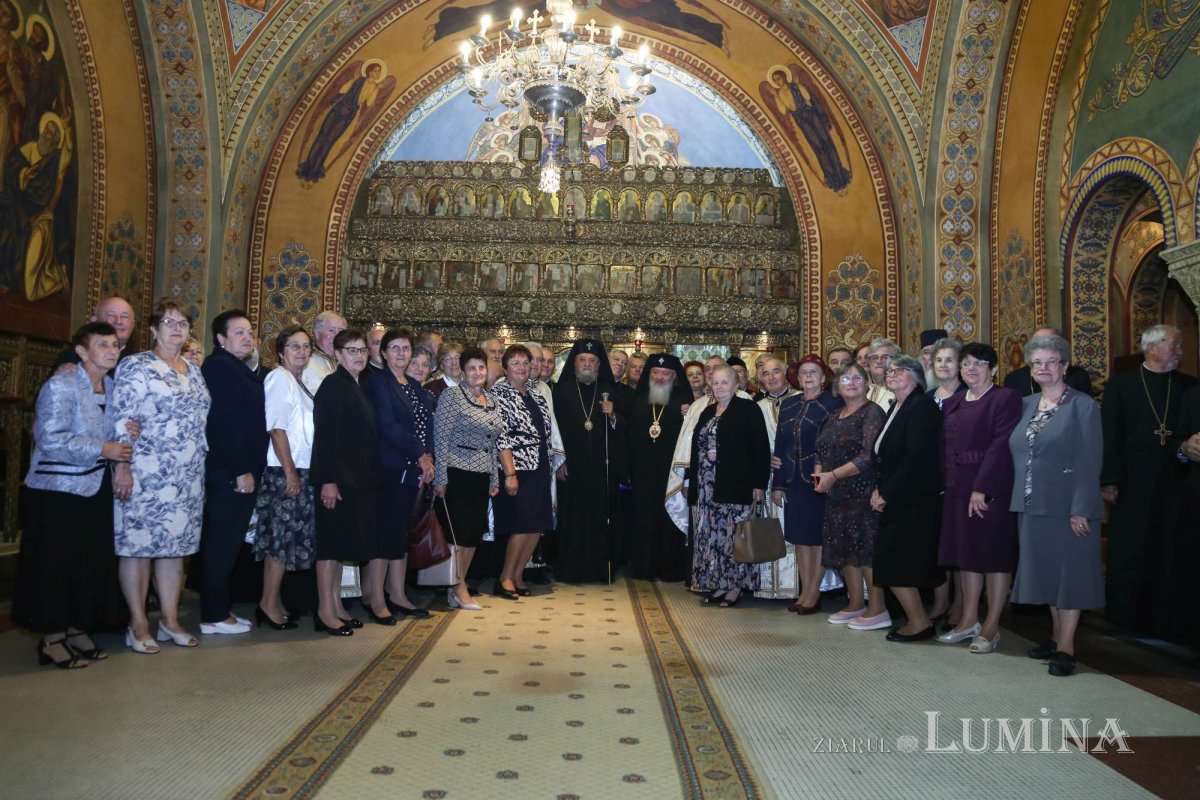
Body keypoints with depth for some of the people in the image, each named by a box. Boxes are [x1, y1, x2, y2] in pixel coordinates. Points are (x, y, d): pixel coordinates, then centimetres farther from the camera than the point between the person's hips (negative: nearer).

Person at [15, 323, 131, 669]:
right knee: (56, 564, 1)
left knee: (94, 562, 9)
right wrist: (102, 449, -21)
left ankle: (77, 629, 22)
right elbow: (50, 439, -20)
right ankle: (51, 638, 12)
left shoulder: (113, 387, 9)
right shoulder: (60, 385, -12)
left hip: (97, 488, 7)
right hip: (59, 488, -7)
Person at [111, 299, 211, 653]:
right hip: (145, 473, -6)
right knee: (138, 543, 0)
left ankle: (170, 620, 18)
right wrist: (122, 466, -16)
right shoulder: (136, 365, -4)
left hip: (188, 475, 6)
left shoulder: (193, 370, 15)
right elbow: (122, 420, -10)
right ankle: (138, 624, 10)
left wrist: (200, 462, 15)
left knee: (176, 543, 9)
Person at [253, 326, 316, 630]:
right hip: (285, 471, -9)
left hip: (301, 470, 9)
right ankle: (268, 605, 4)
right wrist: (290, 472, -17)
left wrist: (299, 472, 11)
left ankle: (275, 601, 20)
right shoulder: (279, 378, -10)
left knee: (287, 537, 12)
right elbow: (276, 428, -16)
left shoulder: (298, 382, 16)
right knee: (283, 535, -5)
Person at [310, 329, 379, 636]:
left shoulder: (360, 387, 15)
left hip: (360, 479, 8)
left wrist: (371, 476, 12)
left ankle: (336, 605, 22)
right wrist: (327, 480, -22)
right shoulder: (333, 384, -10)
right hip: (337, 478, -8)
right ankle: (325, 611, 5)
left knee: (343, 542, 13)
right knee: (332, 541, -2)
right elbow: (324, 434, -17)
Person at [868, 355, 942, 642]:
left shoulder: (922, 407, -13)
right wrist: (879, 489, 1)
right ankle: (919, 617, 21)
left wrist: (887, 494, -16)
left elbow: (916, 459, -20)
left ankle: (918, 622, 6)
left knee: (892, 563, -6)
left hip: (914, 500, -9)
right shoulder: (896, 408, 15)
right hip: (897, 500, 9)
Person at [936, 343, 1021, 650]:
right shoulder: (953, 402, 15)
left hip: (991, 490, -7)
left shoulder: (1006, 398, -6)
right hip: (958, 490, 7)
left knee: (995, 555, 1)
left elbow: (1001, 446, -15)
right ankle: (969, 619, 21)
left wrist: (981, 488, -20)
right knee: (966, 553, 11)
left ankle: (991, 626, 9)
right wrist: (945, 484, 4)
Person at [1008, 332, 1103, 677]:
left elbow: (1089, 463, -12)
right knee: (1045, 569, 13)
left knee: (1069, 570, 1)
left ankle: (1066, 646, 9)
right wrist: (1018, 498, 8)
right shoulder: (1026, 405, 10)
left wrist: (1081, 509, -17)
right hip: (1032, 506, 6)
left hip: (1067, 505, -6)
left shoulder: (1082, 406, -6)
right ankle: (1057, 636, 26)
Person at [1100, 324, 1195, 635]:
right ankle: (1124, 617, 16)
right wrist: (1108, 480, -9)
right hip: (1132, 485, -2)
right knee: (1128, 554, 4)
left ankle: (1163, 618, 16)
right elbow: (1109, 435, -3)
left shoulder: (1189, 386, 9)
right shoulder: (1120, 384, 1)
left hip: (1175, 484, 2)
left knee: (1169, 555, 5)